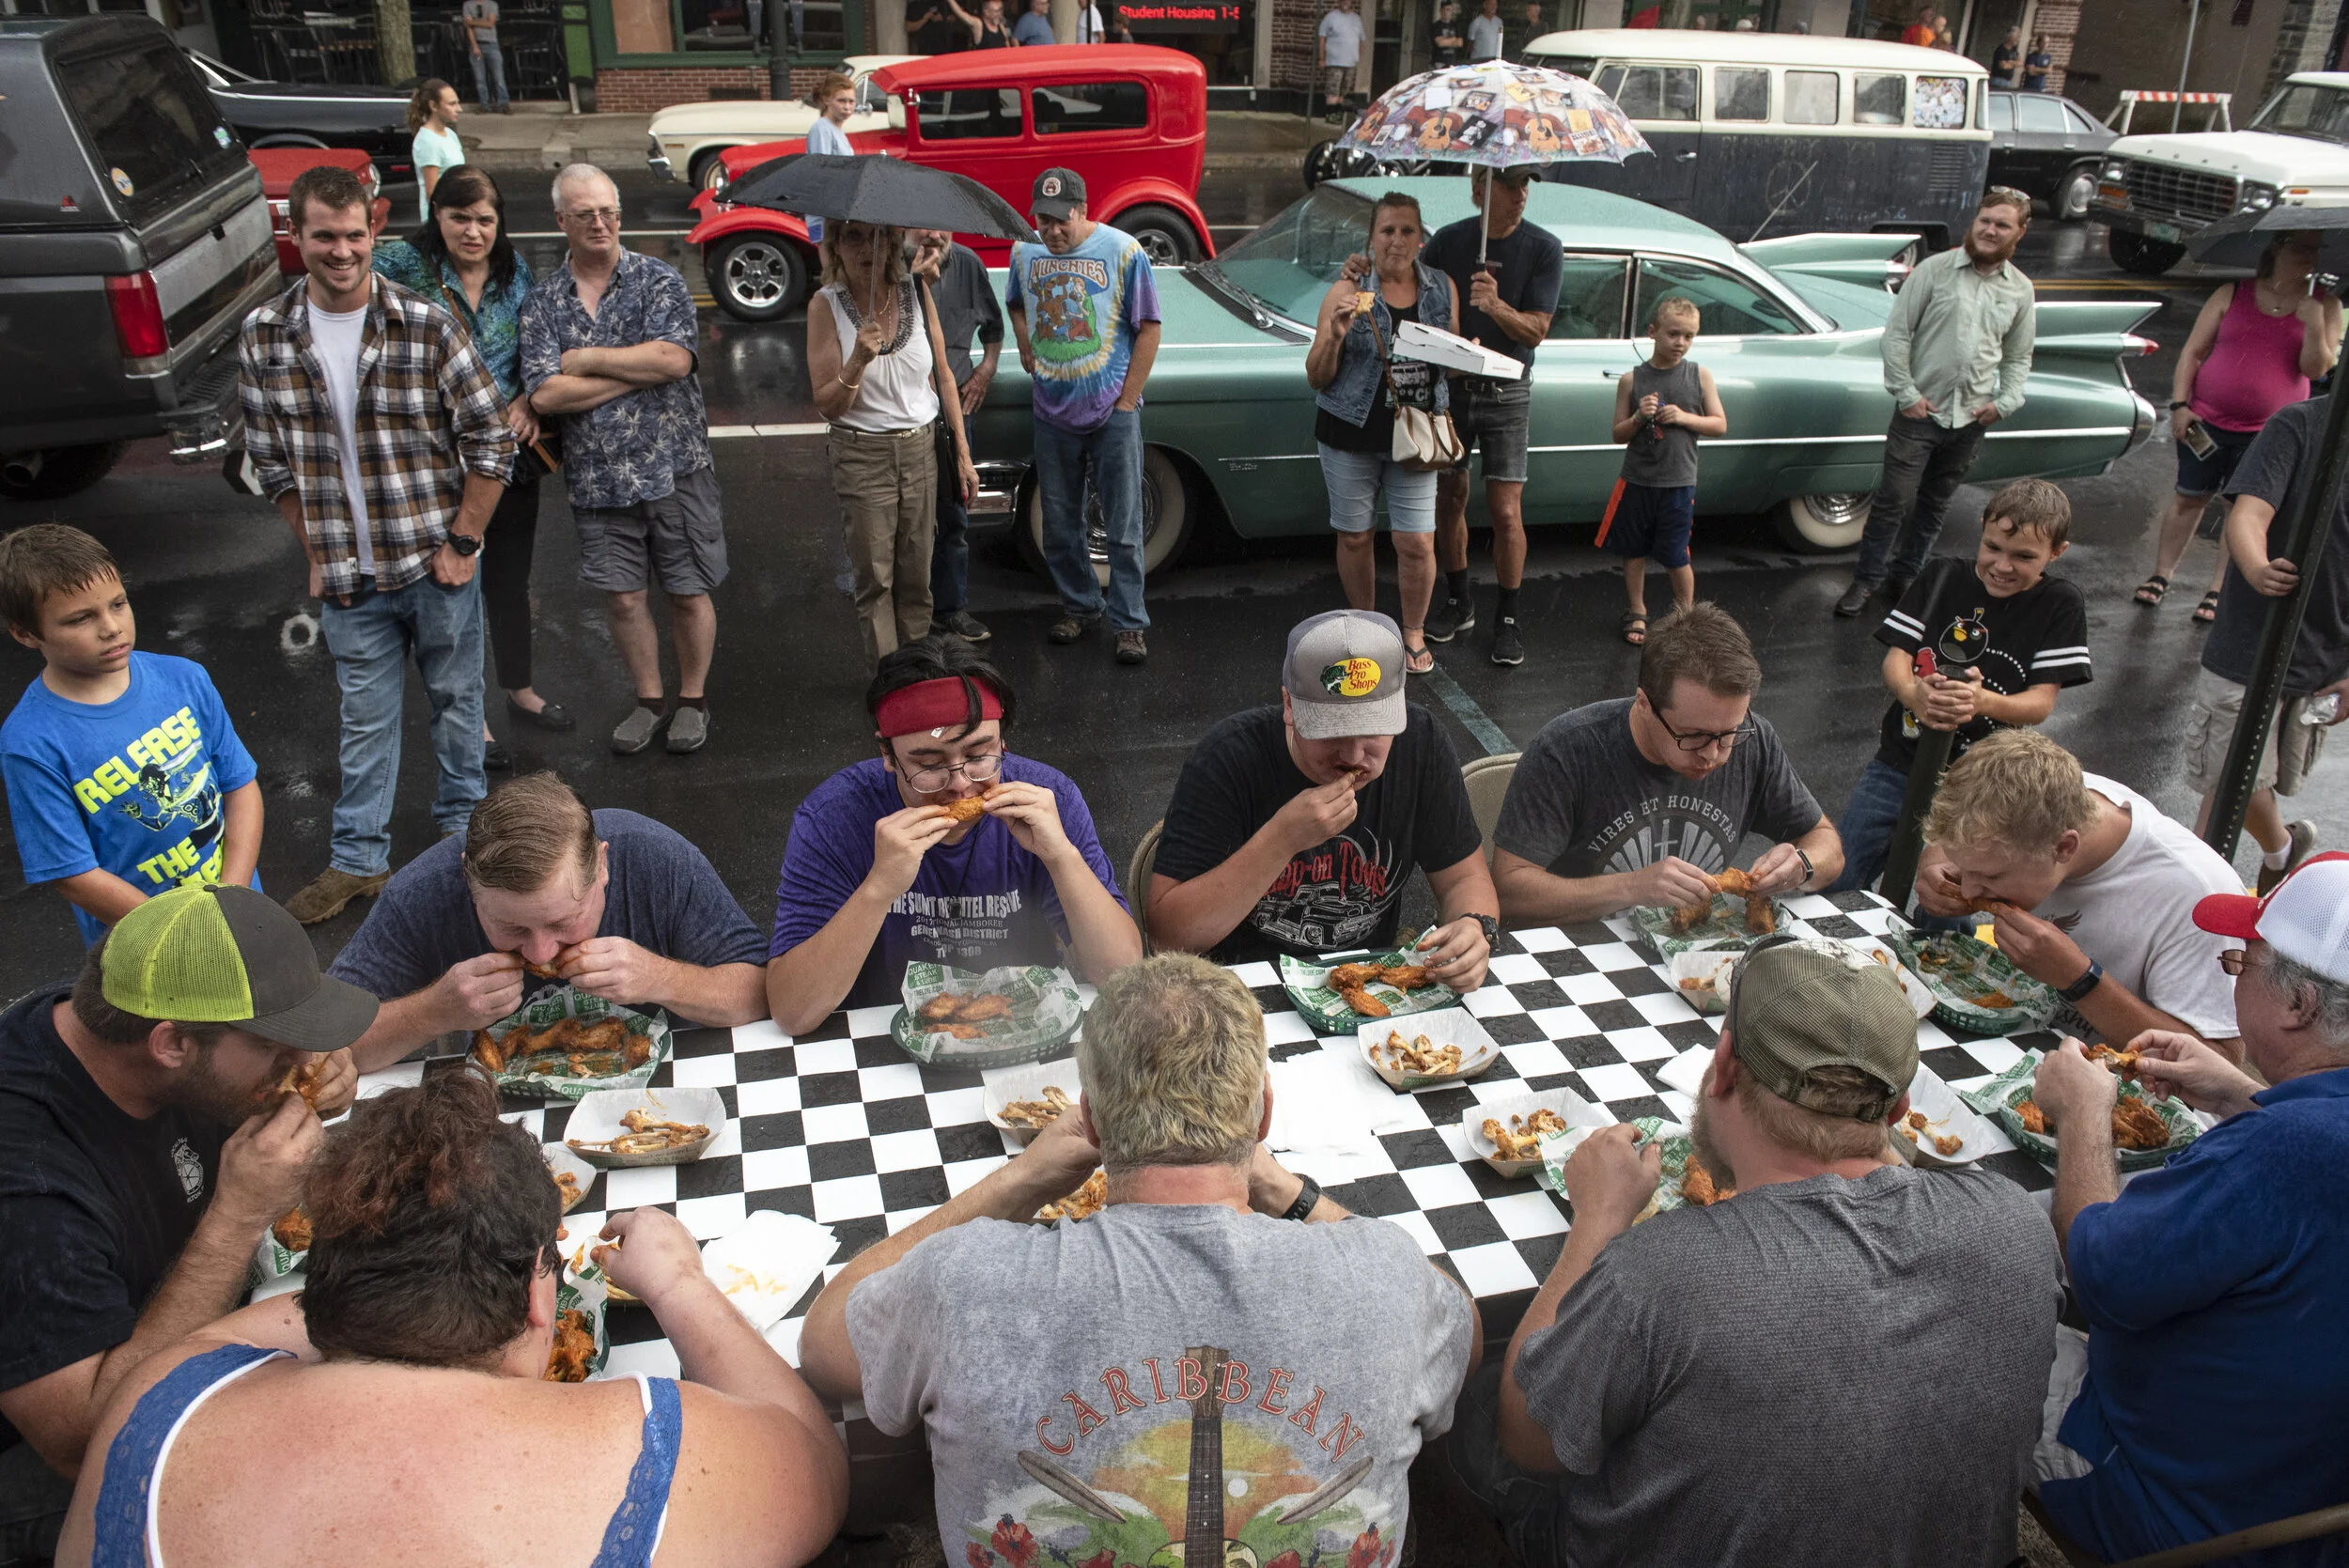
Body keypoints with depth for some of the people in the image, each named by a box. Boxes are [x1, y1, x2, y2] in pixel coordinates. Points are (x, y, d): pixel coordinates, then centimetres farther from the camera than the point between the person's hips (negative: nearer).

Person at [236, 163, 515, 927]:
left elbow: (491, 441, -7)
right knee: (365, 717, 11)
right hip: (348, 576, 2)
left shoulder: (428, 326, -11)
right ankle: (358, 858, 23)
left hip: (437, 564, -2)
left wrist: (460, 543, -7)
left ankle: (462, 830, 33)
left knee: (456, 699, 13)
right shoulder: (263, 338, -2)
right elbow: (273, 463, 8)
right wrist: (317, 556, 5)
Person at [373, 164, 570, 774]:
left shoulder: (515, 270, 4)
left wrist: (527, 401, -7)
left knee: (510, 580, 19)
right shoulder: (403, 264, -10)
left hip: (512, 450, 4)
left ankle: (520, 690, 39)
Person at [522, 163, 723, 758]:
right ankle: (649, 701, 27)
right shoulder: (542, 301, 4)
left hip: (674, 465, -2)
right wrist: (638, 371, -12)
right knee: (621, 595, 8)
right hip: (597, 478, 2)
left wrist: (585, 358, -11)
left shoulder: (659, 280, 0)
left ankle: (692, 700, 25)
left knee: (689, 591, 7)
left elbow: (675, 358, -17)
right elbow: (544, 393, -9)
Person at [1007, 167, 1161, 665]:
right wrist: (1028, 354, 8)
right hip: (1052, 413, 4)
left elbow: (1148, 329, -6)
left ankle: (1128, 623, 9)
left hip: (1112, 412, -4)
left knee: (1123, 526, 0)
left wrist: (1126, 400, -9)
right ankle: (1079, 606, 30)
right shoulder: (1025, 251, 2)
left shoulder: (1122, 251, -9)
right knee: (1060, 523, 13)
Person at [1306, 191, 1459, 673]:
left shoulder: (1443, 289, 4)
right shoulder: (1348, 291, -6)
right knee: (1355, 537, 9)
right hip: (1352, 434, -1)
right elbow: (1317, 378, -6)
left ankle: (1414, 634, 20)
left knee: (1417, 542, -2)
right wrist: (1335, 334, -24)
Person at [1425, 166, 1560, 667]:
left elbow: (1536, 330, -12)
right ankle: (1457, 602, 27)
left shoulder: (1543, 249, -7)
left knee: (1505, 513, -6)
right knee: (1449, 500, 10)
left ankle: (1508, 618, 9)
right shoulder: (1446, 241, -1)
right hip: (1448, 387, 2)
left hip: (1506, 394, -2)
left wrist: (1497, 307, -31)